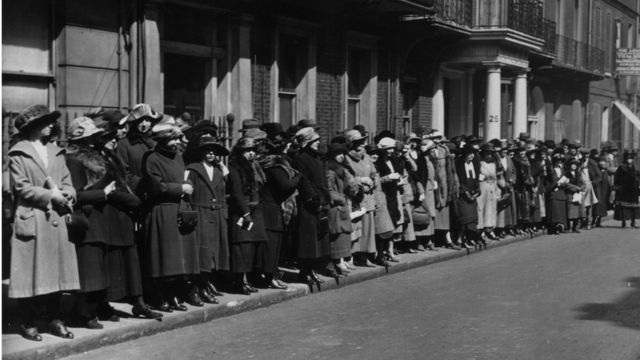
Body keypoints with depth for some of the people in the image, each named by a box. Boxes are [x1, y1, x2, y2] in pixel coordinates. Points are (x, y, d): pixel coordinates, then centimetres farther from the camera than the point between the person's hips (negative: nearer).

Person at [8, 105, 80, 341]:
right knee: (31, 274, -2)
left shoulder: (56, 152, 16)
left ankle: (54, 319, 15)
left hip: (56, 219, 5)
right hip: (31, 221, -5)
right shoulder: (18, 153, -2)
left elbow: (67, 182, 13)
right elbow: (21, 187, -9)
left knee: (56, 271, 7)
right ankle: (28, 323, 6)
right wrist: (50, 195, -13)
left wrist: (67, 195, -9)